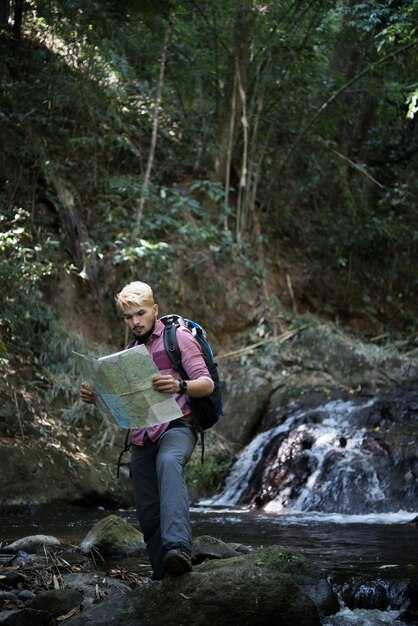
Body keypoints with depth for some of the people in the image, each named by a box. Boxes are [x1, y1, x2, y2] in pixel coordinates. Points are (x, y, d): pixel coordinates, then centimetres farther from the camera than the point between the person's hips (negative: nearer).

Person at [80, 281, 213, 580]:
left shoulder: (178, 338, 2)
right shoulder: (132, 351, 22)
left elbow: (207, 384, -9)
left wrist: (179, 386, -31)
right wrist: (95, 397, 2)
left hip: (176, 427, -7)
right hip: (142, 439, 7)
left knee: (169, 463, -39)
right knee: (149, 515, 4)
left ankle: (179, 546, -57)